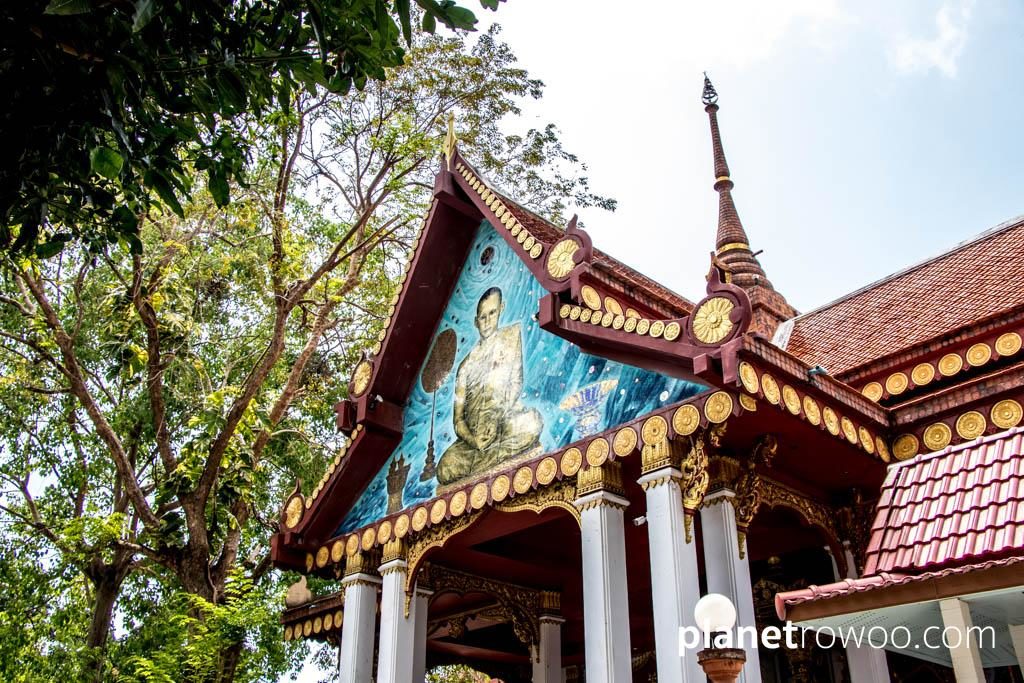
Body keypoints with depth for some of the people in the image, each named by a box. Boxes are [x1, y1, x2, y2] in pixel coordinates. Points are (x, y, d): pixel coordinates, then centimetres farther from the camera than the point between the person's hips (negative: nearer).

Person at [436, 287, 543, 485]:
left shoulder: (511, 334, 9)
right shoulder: (467, 364, 12)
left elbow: (516, 383, 1)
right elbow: (458, 419, 7)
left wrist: (499, 415, -15)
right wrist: (473, 440, -15)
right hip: (472, 433, 1)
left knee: (531, 423, -37)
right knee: (445, 470, -27)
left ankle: (476, 472, -20)